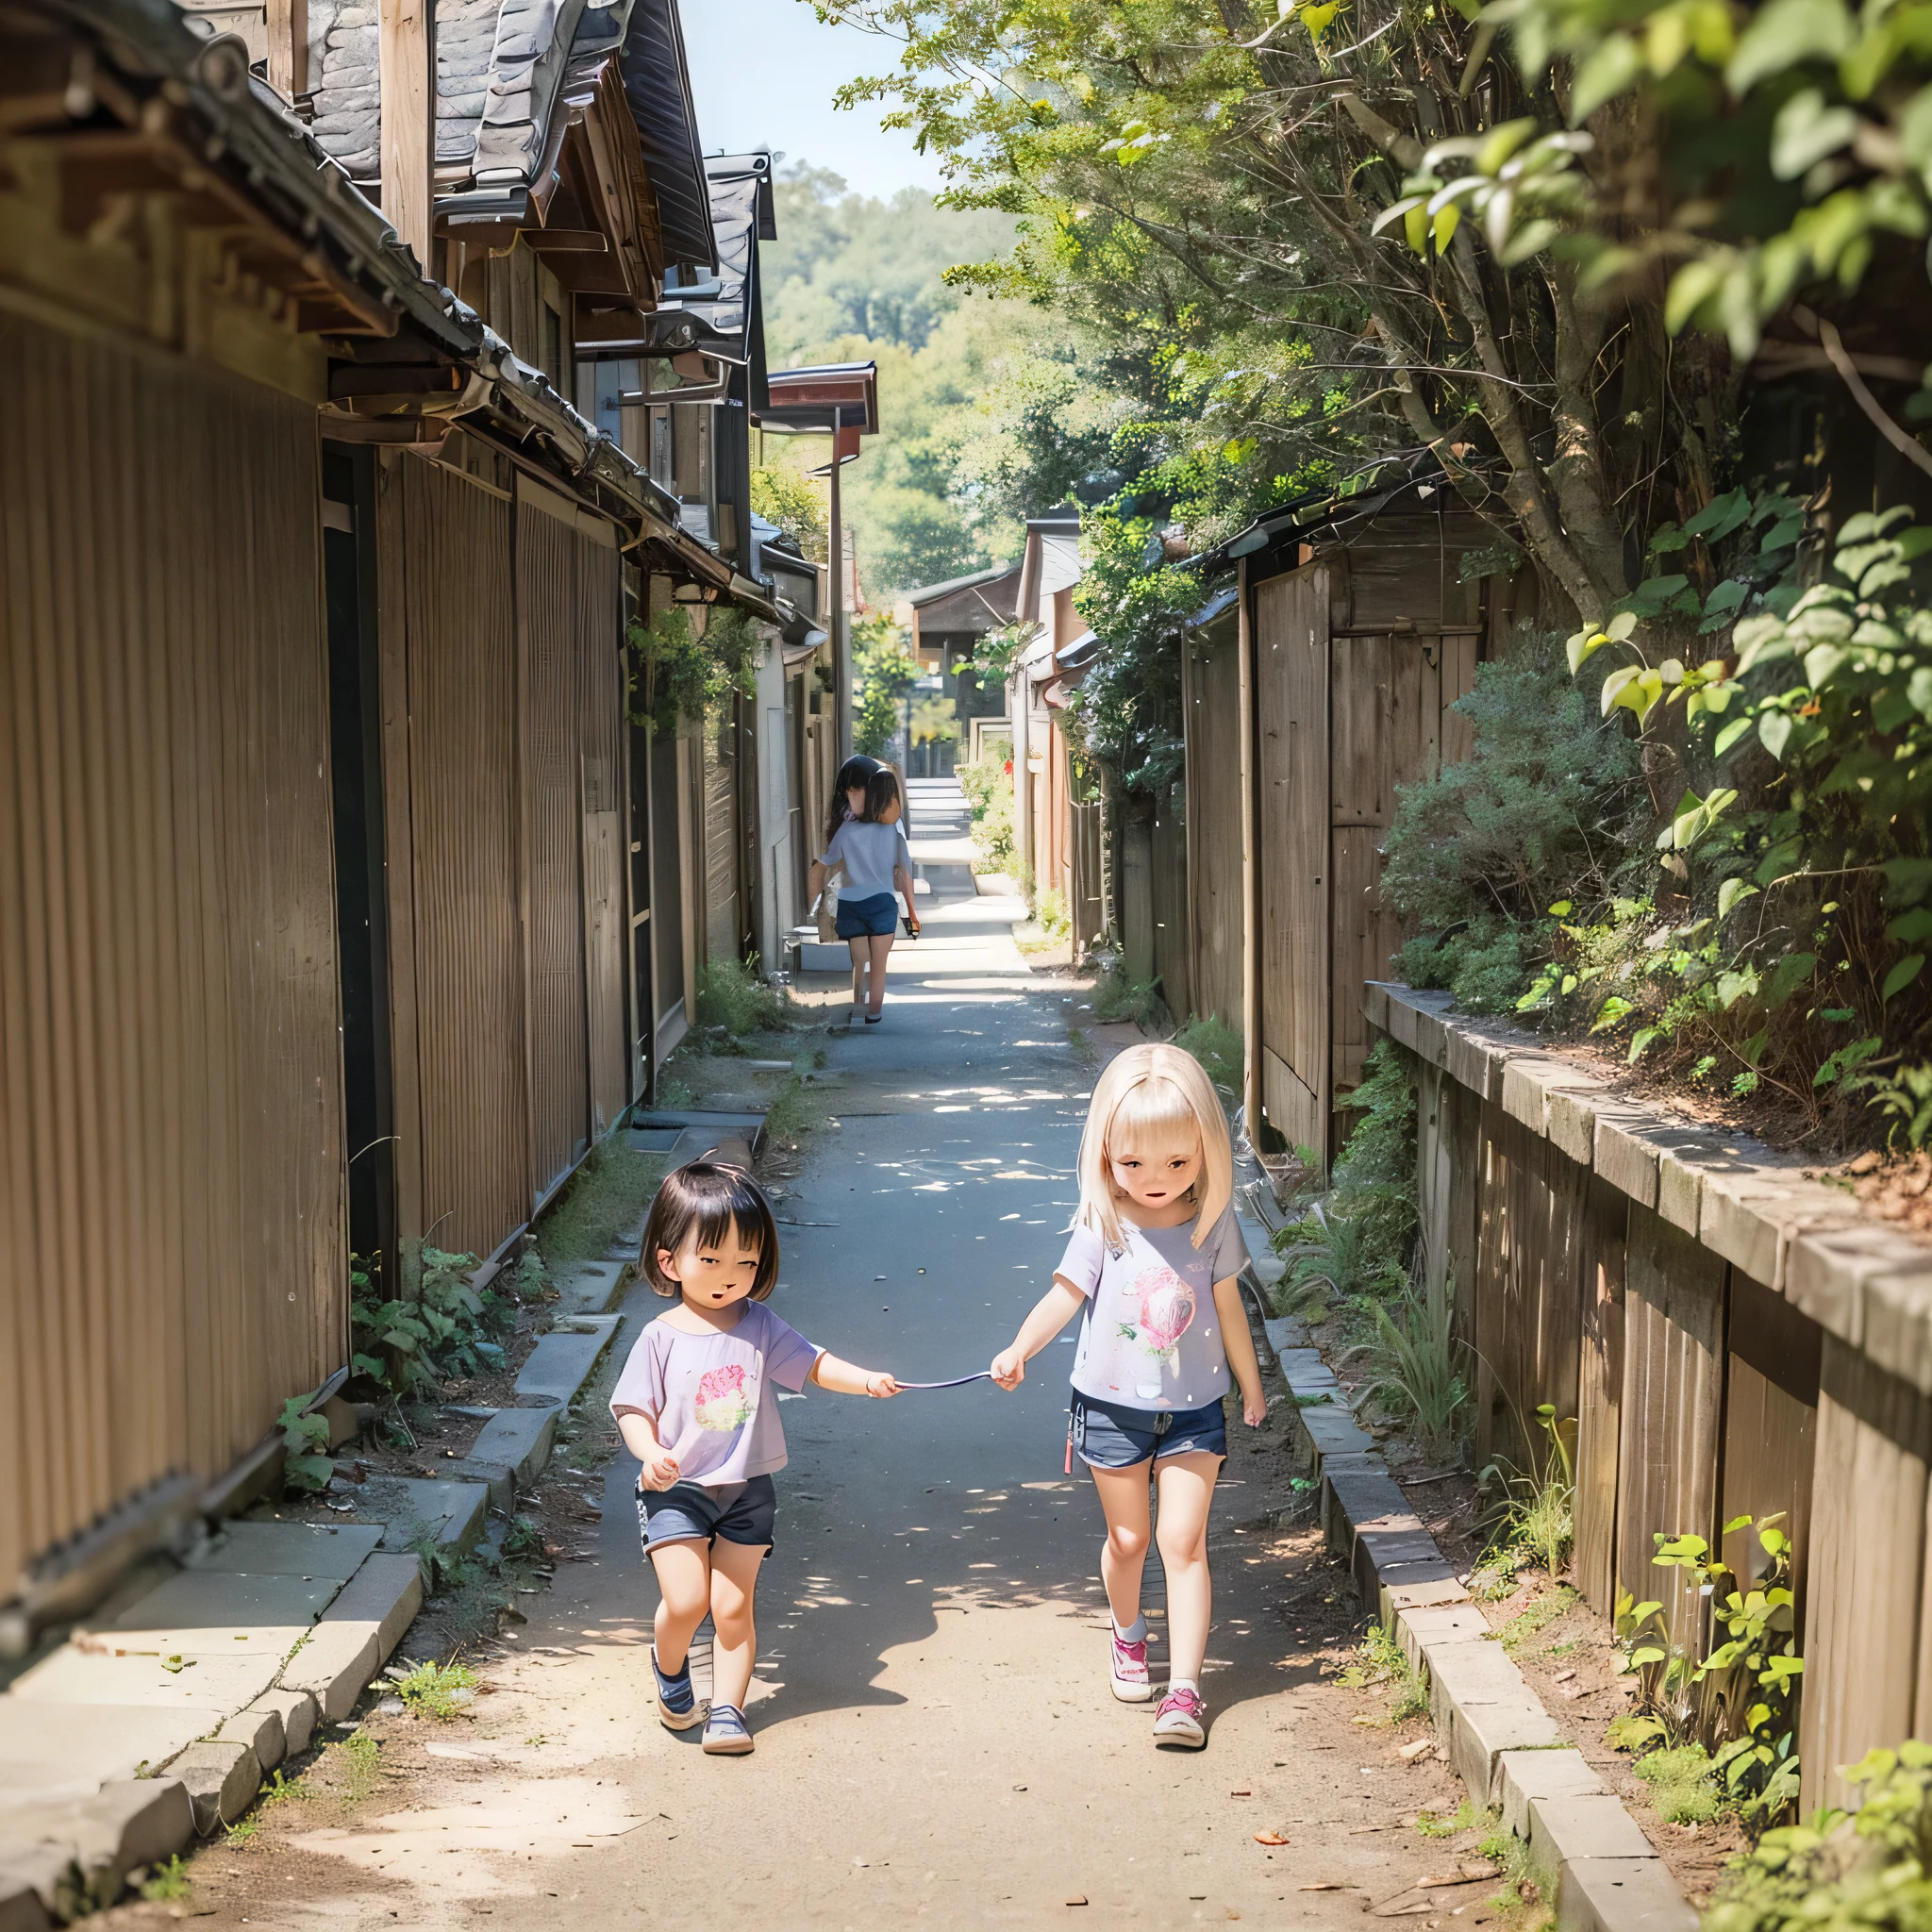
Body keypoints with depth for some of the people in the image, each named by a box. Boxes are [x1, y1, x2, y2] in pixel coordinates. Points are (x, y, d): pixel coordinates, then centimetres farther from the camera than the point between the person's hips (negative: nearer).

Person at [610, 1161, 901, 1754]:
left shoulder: (759, 1326, -1)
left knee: (732, 1605, 2)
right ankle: (670, 1669, 20)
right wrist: (650, 1453, -25)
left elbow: (811, 1364, 3)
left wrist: (864, 1379, -14)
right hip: (676, 1490, -2)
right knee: (685, 1601, -11)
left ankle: (726, 1707, 15)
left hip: (747, 1489, 2)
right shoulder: (662, 1338, -8)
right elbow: (633, 1409, -7)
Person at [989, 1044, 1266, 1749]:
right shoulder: (1103, 1227, -10)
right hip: (1112, 1404, 0)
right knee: (1128, 1538, 12)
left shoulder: (1212, 1223, -5)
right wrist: (1020, 1350, -33)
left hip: (1194, 1408, 0)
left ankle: (1184, 1687, -5)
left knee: (1183, 1539, -6)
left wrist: (1251, 1387, 16)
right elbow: (1064, 1294, -16)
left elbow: (1228, 1308, 6)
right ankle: (1129, 1636, 40)